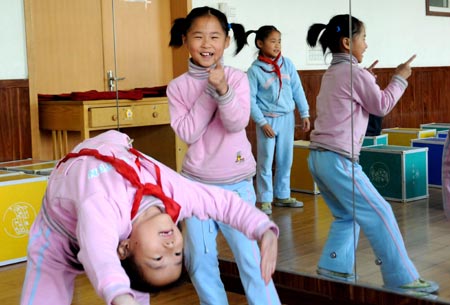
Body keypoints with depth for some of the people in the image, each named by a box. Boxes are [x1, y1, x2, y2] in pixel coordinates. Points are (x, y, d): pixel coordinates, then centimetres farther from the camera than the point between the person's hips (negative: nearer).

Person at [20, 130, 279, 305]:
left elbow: (226, 201, -20)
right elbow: (99, 256, -69)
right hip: (61, 233, -4)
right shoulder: (102, 208, -49)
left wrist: (266, 232, -36)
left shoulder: (175, 191, -34)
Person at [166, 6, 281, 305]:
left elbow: (237, 123, -16)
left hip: (236, 183, -2)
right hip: (196, 182, 2)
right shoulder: (178, 86, -2)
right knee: (199, 259, 11)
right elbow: (188, 133, -11)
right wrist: (209, 92, -17)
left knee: (249, 255, 0)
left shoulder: (237, 78, -5)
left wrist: (223, 91, -31)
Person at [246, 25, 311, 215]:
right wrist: (262, 122, -13)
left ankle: (282, 196, 25)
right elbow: (250, 100, -9)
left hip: (287, 118, 4)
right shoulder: (254, 70, -9)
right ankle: (265, 200, 10)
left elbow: (298, 90, 6)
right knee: (265, 162, 0)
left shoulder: (287, 64, 2)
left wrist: (305, 114, 4)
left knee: (285, 160, 11)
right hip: (268, 120, -4)